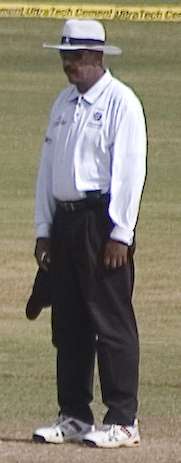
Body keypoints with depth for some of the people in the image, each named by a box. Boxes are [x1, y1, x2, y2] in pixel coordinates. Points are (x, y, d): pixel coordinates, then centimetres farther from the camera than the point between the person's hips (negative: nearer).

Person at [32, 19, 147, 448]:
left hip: (103, 220, -8)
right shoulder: (64, 103, 16)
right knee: (68, 324, 9)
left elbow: (130, 170, -13)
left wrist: (120, 234, -17)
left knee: (112, 322, -7)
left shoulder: (121, 102, -8)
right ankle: (73, 416, 15)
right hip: (65, 220, 8)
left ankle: (123, 421, -6)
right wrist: (44, 229, 14)